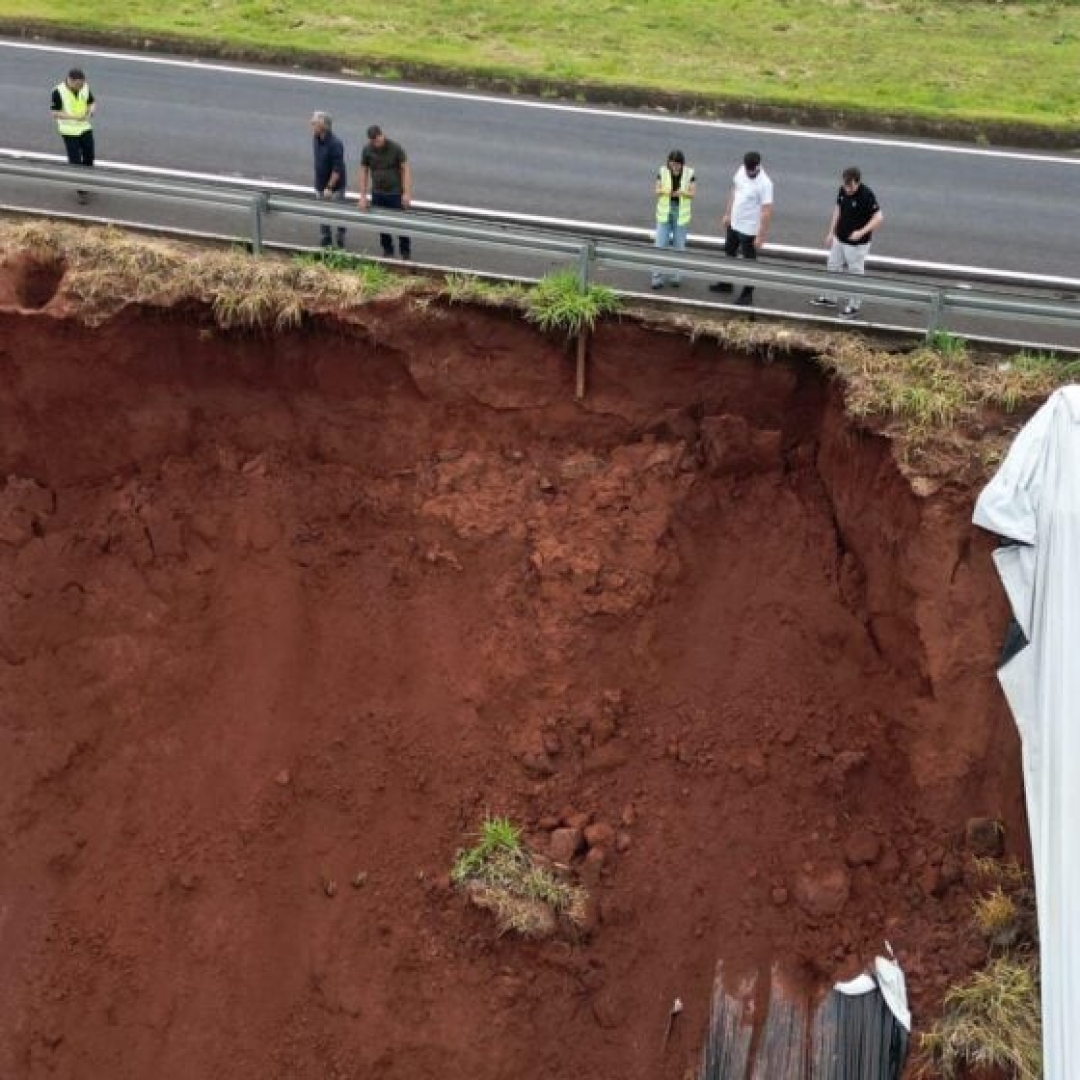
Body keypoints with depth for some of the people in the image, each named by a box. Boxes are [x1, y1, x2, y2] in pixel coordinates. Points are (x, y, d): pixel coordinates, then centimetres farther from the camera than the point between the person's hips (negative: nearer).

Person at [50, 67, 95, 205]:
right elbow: (55, 113, -16)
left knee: (89, 156, 13)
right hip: (69, 131, -4)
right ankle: (80, 190, 12)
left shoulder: (85, 87, -8)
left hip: (85, 128, 4)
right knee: (75, 161, -1)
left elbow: (92, 102, 7)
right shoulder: (58, 91, -20)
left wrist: (91, 110, -16)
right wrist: (75, 117, -27)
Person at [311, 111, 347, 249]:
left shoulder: (335, 144, -23)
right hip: (320, 186, 7)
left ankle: (341, 244, 18)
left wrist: (329, 187, -22)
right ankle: (325, 243, 26)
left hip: (335, 187, -7)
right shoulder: (315, 139, 0)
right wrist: (319, 184, 15)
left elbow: (337, 169, -22)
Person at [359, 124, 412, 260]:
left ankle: (405, 252, 16)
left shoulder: (395, 148, -12)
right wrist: (363, 196, 0)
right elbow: (363, 172, 4)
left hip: (396, 193, -3)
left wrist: (407, 193, -15)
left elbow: (405, 169, -9)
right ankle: (388, 251, 25)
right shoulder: (367, 150, -4)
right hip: (377, 194, 3)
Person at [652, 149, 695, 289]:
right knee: (660, 245, -1)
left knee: (679, 246, 9)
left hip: (681, 213, 0)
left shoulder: (689, 173, -8)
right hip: (665, 212, 0)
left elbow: (692, 194, -4)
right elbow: (657, 191, -2)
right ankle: (657, 276, 6)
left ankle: (675, 276, 23)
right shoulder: (663, 171, -7)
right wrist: (663, 191, -25)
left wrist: (682, 193, -25)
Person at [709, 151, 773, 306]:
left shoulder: (764, 184, -28)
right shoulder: (741, 170, -6)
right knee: (729, 253, 25)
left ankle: (747, 294, 23)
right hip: (734, 224, 8)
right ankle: (726, 283, 45)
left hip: (749, 229, -8)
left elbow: (767, 212, -26)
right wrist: (727, 214, 14)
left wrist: (761, 236, -24)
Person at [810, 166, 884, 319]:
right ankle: (829, 298, 39)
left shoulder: (866, 195, -25)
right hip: (839, 239, 8)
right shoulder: (843, 190, -4)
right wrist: (831, 232, 12)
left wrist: (862, 232, -36)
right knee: (833, 267, 21)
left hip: (857, 243, -7)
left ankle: (854, 306, 22)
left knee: (855, 273, 7)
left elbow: (879, 217, -26)